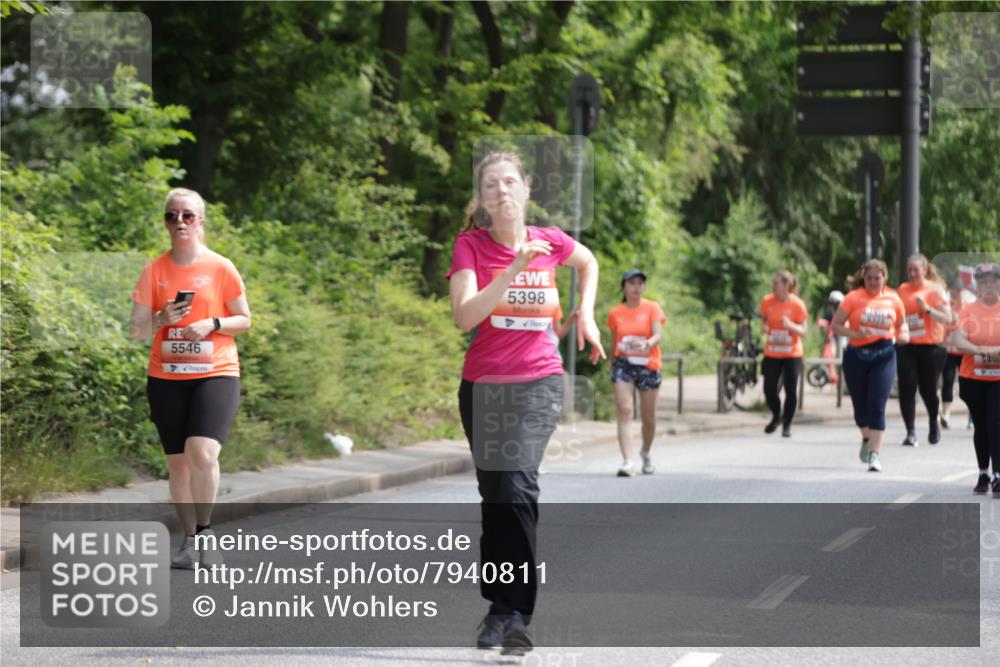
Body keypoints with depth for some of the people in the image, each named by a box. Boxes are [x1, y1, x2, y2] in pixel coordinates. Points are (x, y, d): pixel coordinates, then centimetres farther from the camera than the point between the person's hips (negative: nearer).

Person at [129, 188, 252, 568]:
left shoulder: (220, 268, 0)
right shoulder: (154, 271, 4)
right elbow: (136, 330, 5)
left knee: (202, 451, -22)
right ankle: (189, 541, 16)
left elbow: (244, 320, 6)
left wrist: (212, 324, -13)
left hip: (215, 373, -3)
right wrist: (161, 319, -16)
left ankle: (205, 530, -5)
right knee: (177, 461, 5)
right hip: (166, 378, 3)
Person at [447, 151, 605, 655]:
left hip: (539, 382, -1)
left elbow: (588, 262, 25)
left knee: (516, 483, -19)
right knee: (494, 495, 8)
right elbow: (465, 316, -21)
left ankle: (515, 611, -18)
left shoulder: (548, 241, 0)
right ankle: (498, 607, 21)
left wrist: (585, 315, 14)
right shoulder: (471, 245, -6)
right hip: (484, 385, 1)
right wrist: (515, 268, -26)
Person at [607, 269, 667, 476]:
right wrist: (614, 362, 13)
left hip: (648, 365, 0)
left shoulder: (652, 308, -1)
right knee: (625, 412, -16)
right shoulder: (615, 313, 5)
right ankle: (628, 462, -23)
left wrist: (646, 344, -34)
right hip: (623, 364, 0)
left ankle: (646, 453, 37)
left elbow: (658, 335, -14)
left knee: (648, 417, 9)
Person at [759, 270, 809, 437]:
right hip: (772, 354, 2)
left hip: (792, 354, -2)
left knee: (791, 391, -2)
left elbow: (803, 331, -7)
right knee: (769, 390, -2)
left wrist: (790, 325, -27)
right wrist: (764, 328, -10)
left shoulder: (797, 304, -9)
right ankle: (776, 416, 26)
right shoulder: (767, 302, -1)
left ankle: (787, 425, 14)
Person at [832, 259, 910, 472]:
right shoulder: (854, 297, -2)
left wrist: (904, 334, -2)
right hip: (856, 356, 0)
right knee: (860, 405, 12)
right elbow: (836, 325, -4)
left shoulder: (892, 299, 5)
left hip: (884, 356, 0)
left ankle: (874, 455, -12)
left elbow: (901, 323, 20)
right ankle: (867, 439, 42)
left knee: (877, 405, -11)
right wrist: (855, 333, -20)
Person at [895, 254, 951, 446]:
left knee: (927, 389, 4)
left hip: (930, 346, -3)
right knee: (907, 388, -9)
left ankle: (934, 422, 33)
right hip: (906, 347, 3)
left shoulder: (935, 289, -1)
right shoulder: (902, 290, 9)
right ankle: (911, 432, -6)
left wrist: (927, 308, -19)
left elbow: (947, 318, -8)